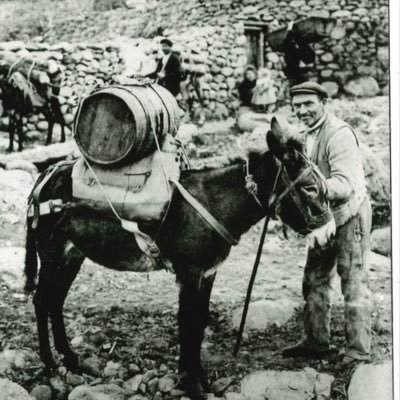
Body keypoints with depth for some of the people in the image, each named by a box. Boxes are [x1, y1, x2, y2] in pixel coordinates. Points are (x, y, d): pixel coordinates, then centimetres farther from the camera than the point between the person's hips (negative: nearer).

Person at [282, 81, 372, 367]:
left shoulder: (339, 134, -21)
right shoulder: (305, 133, 8)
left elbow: (345, 185, -30)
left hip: (349, 216, -9)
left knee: (354, 284, -5)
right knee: (314, 280, 15)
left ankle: (358, 353, 2)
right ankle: (317, 343, 27)